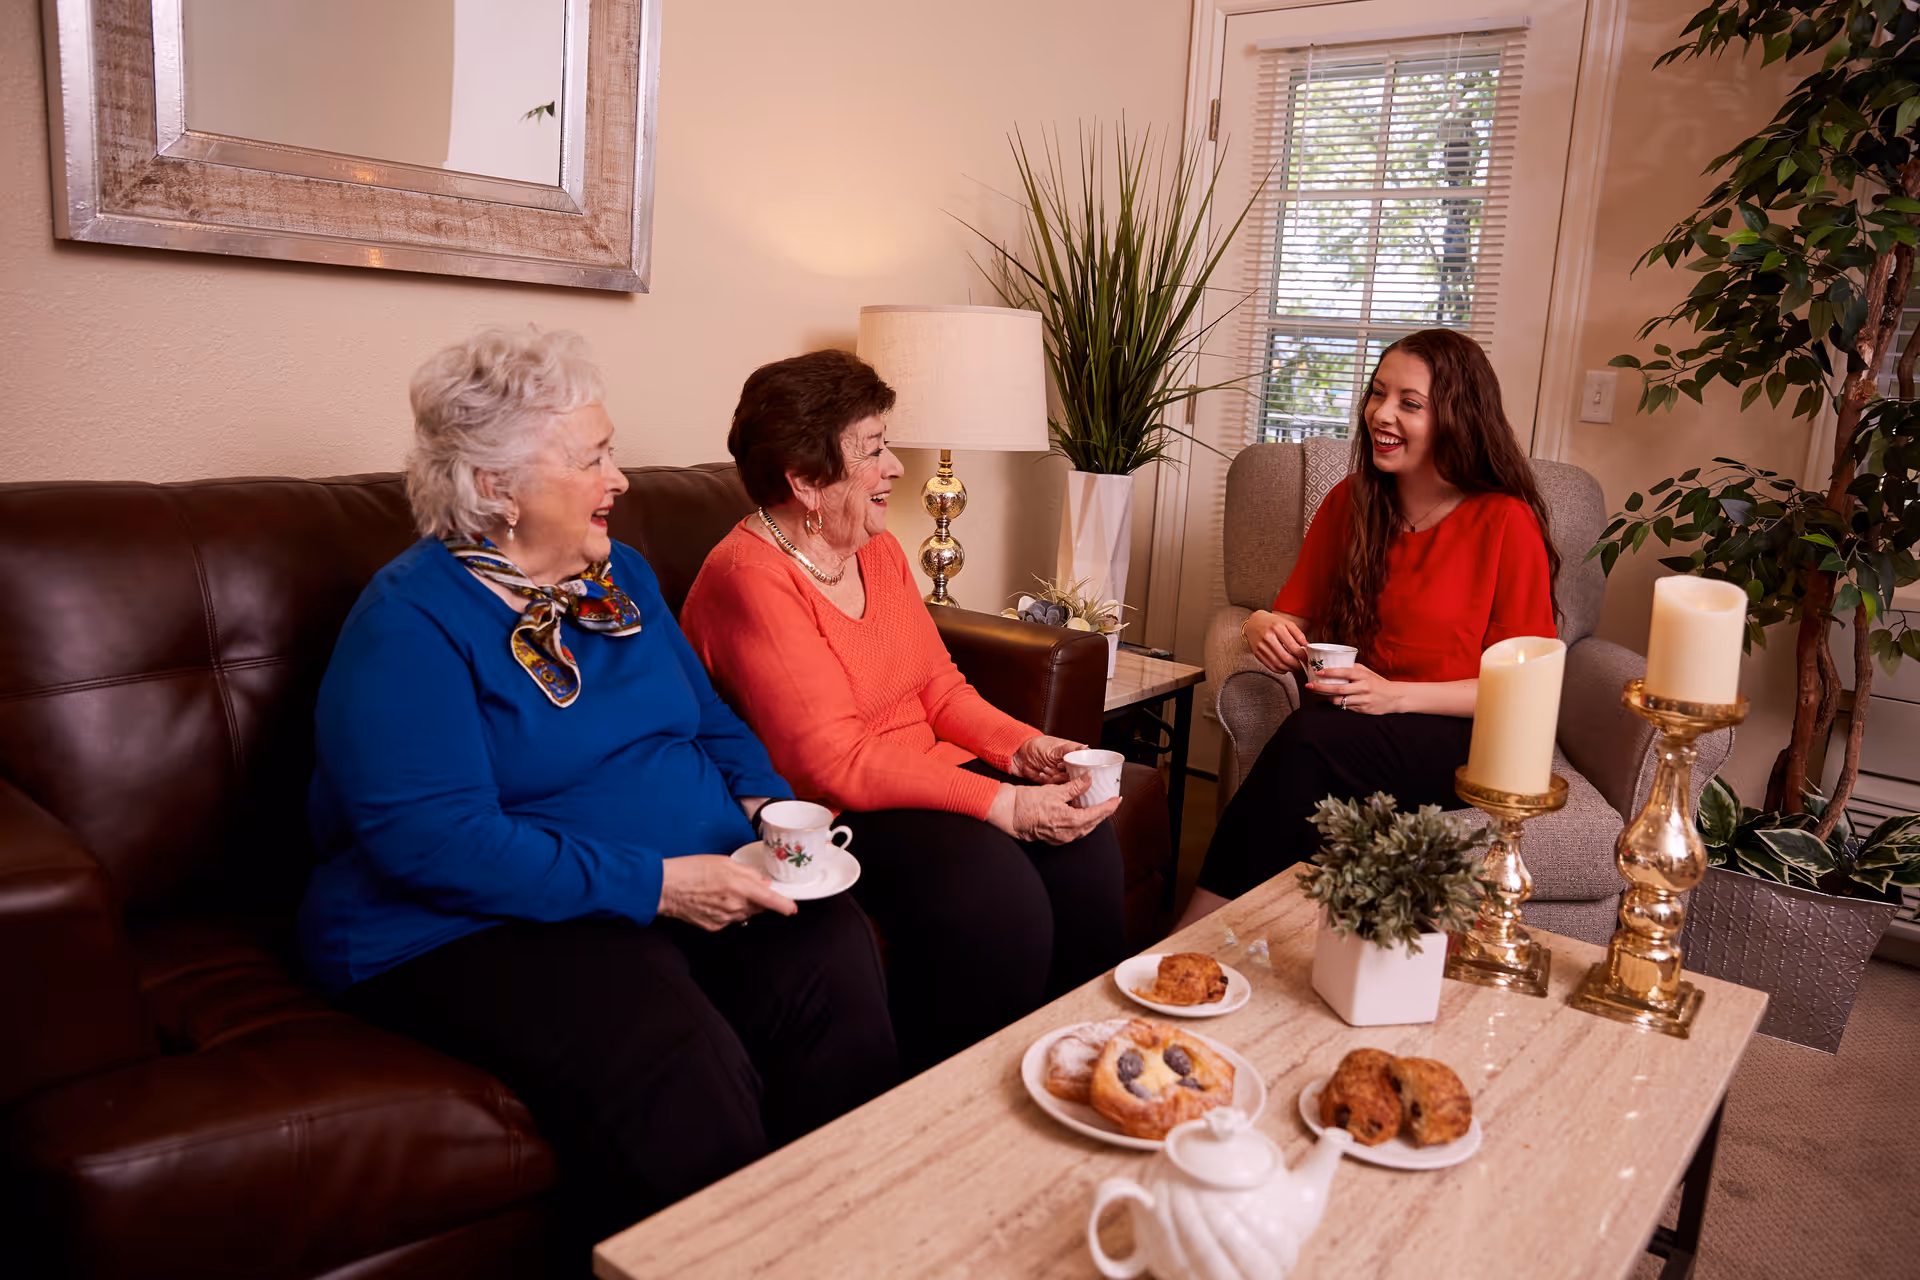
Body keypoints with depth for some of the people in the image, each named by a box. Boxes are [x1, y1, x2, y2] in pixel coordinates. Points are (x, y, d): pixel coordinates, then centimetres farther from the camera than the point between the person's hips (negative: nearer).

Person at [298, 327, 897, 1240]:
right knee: (681, 1071, -33)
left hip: (694, 887, 7)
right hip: (478, 933, -6)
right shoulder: (410, 621, -9)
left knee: (836, 958, -22)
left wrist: (764, 802, 1)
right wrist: (653, 884, -22)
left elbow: (711, 720, 23)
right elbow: (433, 841, -20)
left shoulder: (620, 575, 15)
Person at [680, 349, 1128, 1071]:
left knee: (1084, 845, -13)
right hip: (825, 816, -8)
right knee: (990, 890, -29)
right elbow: (835, 765, -23)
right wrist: (1004, 805, -25)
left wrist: (1023, 748, -7)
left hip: (924, 776, 8)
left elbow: (939, 685, 13)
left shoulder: (879, 550, 11)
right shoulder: (750, 578, -17)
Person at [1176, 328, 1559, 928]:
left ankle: (1197, 933, -26)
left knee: (1311, 737, -33)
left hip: (1466, 743, -4)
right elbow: (1294, 616, 12)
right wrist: (1264, 628, -13)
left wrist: (1394, 695, -20)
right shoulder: (1350, 501, 7)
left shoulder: (1506, 523, -8)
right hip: (1356, 726, 4)